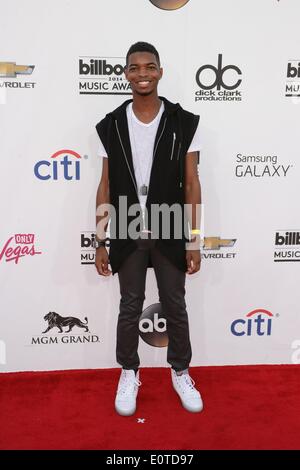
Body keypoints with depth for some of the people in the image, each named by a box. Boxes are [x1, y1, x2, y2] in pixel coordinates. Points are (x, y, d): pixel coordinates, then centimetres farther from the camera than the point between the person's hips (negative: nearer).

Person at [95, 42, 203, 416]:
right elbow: (105, 186, 1)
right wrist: (100, 242, 0)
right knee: (130, 307, 14)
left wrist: (194, 241, -5)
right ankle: (129, 373, 35)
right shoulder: (111, 125, -1)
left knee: (175, 306, 13)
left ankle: (180, 373, 35)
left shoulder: (184, 123, -4)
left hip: (170, 235, 0)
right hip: (128, 236, 1)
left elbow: (191, 184, -3)